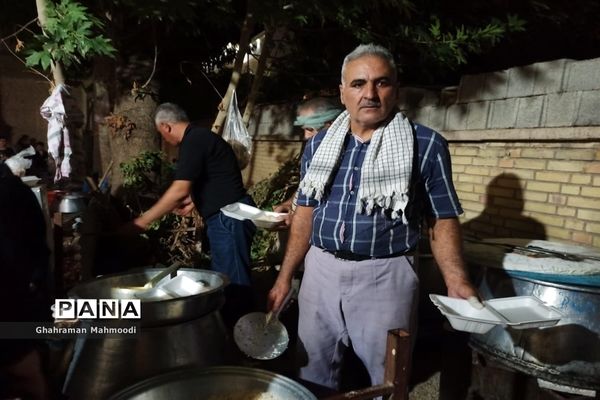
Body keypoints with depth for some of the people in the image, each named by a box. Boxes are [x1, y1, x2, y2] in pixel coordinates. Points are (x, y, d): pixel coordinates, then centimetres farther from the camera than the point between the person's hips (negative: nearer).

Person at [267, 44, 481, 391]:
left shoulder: (427, 145, -6)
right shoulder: (318, 146, 4)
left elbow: (443, 219, -3)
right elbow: (306, 213, 9)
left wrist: (457, 280, -17)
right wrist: (285, 276, 8)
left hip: (385, 276, -3)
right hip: (320, 271, 4)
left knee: (388, 380, 13)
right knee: (313, 376, 18)